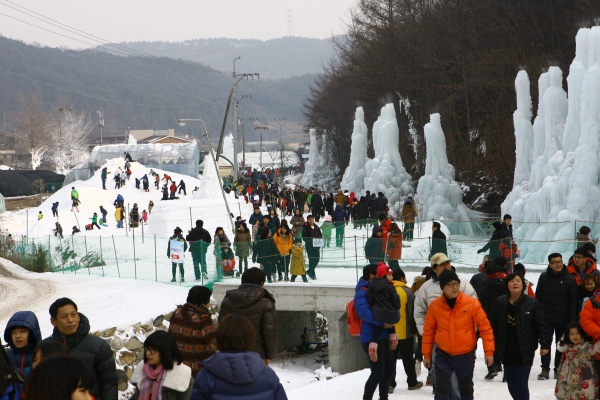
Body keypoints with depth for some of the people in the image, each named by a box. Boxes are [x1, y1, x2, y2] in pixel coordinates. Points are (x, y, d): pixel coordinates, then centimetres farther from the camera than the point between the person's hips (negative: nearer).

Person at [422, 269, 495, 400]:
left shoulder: (472, 303, -13)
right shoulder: (434, 306, -8)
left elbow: (485, 327, -7)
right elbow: (428, 331, 3)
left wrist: (489, 351, -10)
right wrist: (427, 354, 5)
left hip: (466, 355, 0)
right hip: (443, 355, 0)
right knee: (441, 389, -8)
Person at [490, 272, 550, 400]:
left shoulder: (532, 303, -7)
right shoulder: (500, 302, 0)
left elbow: (541, 325, -5)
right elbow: (493, 325, 6)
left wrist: (545, 344, -9)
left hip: (525, 351, -4)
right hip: (506, 351, 4)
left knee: (522, 384, -7)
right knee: (511, 384, 14)